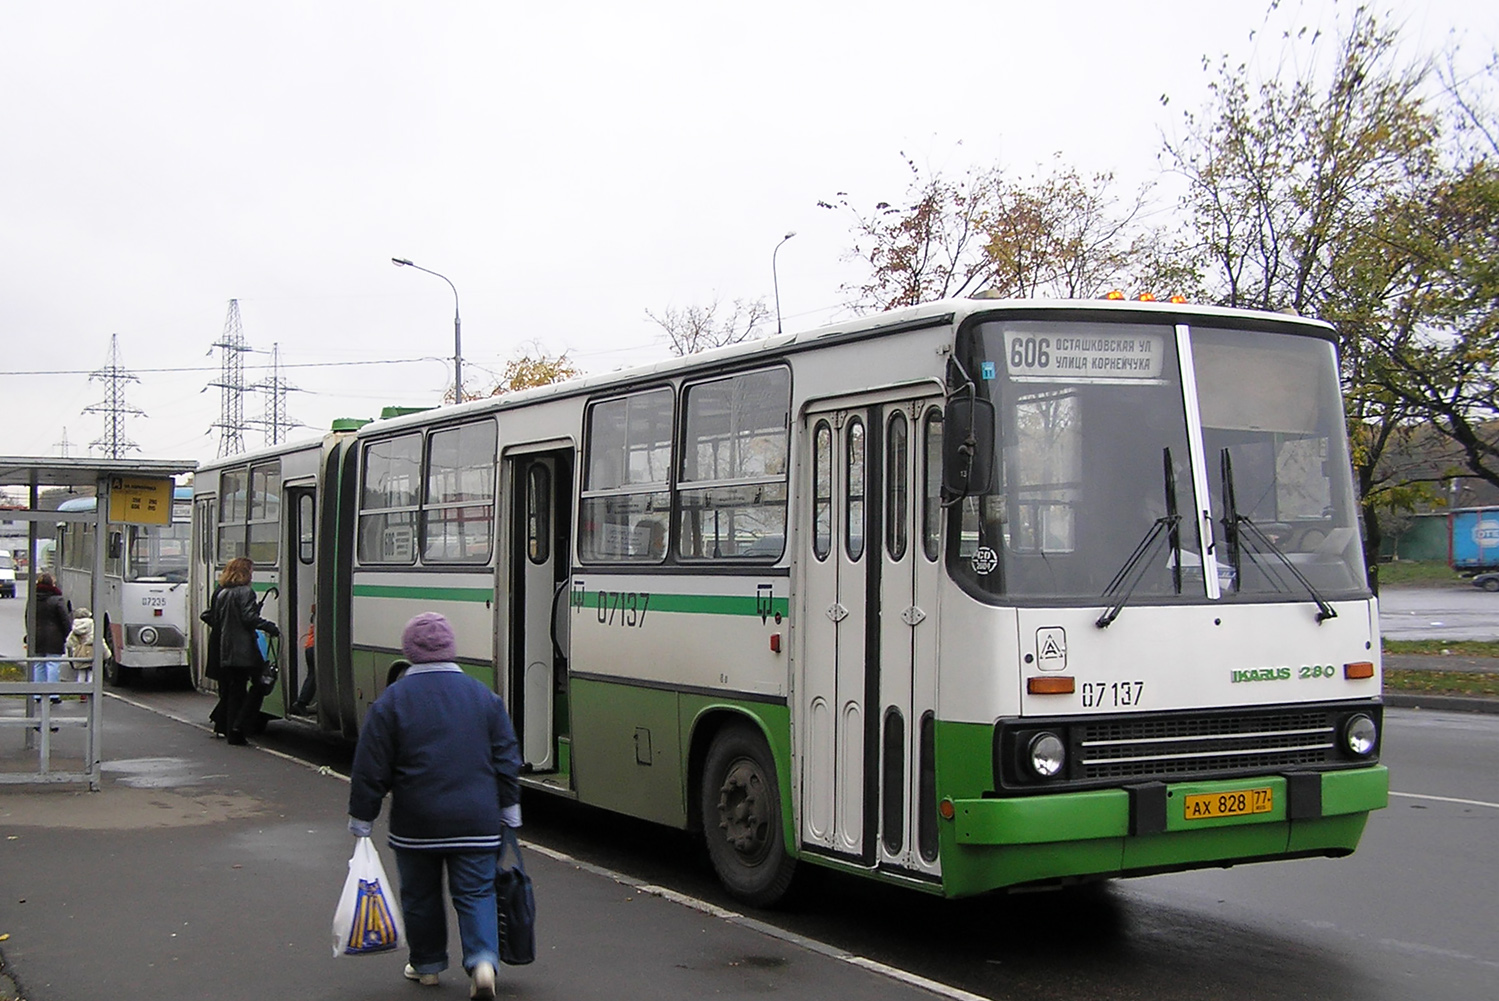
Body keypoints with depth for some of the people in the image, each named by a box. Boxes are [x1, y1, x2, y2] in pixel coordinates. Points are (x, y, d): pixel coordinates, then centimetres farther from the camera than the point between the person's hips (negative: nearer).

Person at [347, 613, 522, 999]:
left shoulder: (391, 700, -6)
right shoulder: (484, 696, 2)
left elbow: (370, 769, -5)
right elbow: (507, 759, 6)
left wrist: (361, 819, 5)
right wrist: (509, 809, 15)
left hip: (416, 825, -1)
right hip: (475, 822, 1)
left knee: (420, 895, 16)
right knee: (476, 894, 6)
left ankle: (427, 965, 28)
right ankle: (483, 961, -13)